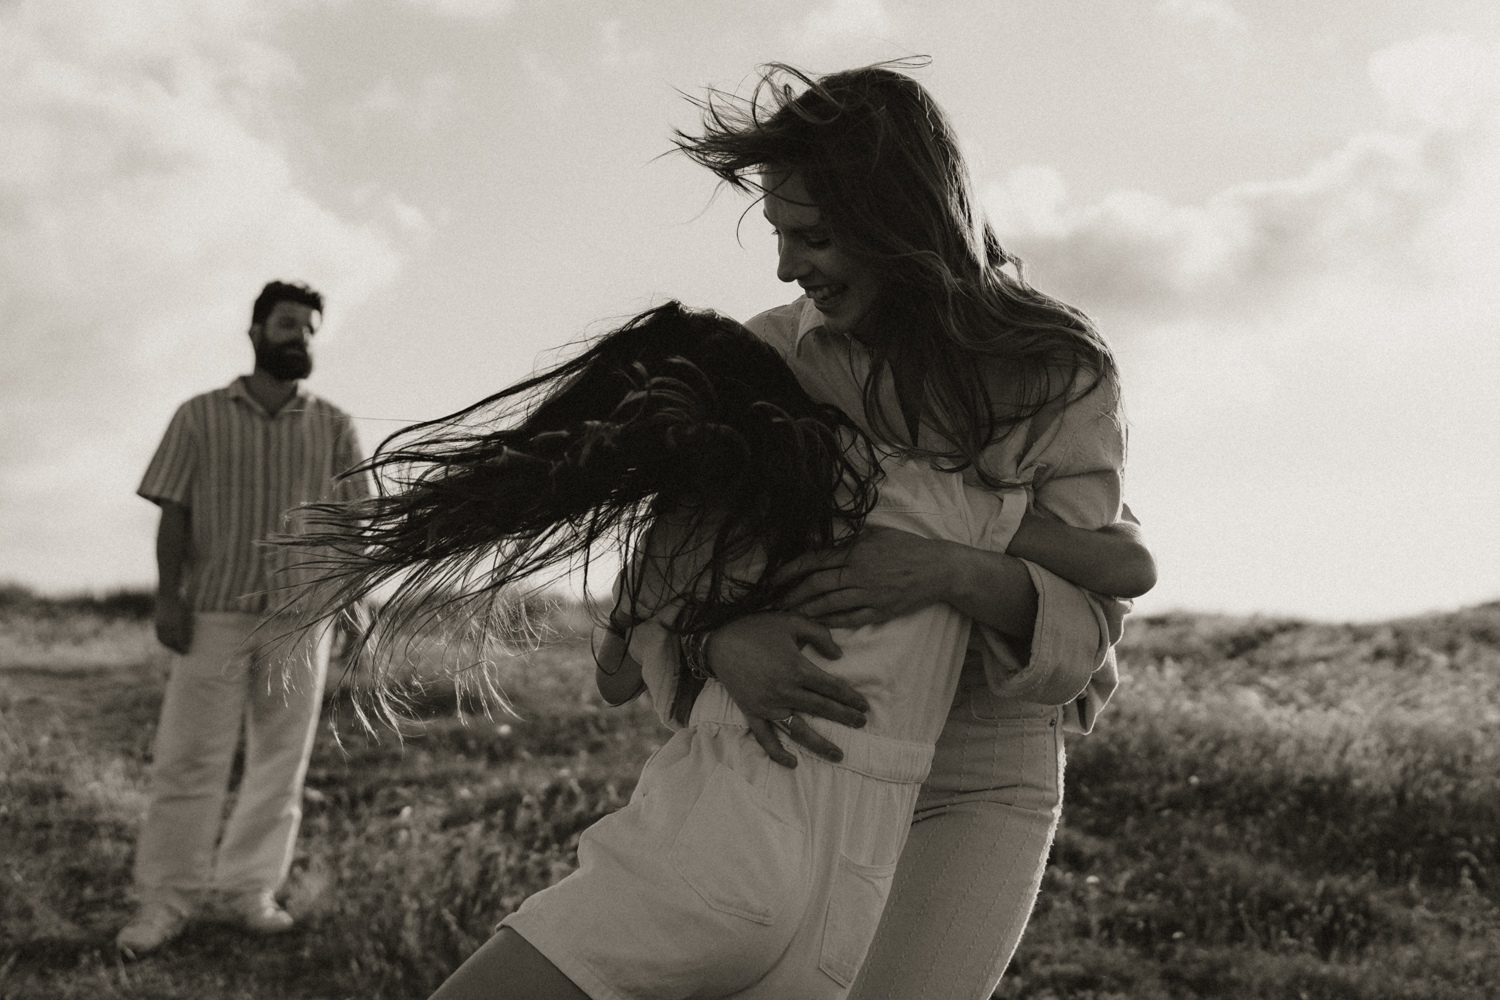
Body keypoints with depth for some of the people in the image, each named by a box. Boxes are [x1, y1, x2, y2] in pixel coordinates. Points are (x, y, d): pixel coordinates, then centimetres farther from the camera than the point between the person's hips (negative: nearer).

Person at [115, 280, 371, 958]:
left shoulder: (334, 427, 9)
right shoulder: (200, 416, 6)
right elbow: (173, 513, 3)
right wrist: (168, 596, -6)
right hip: (213, 613, -2)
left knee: (281, 759, 5)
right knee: (187, 757, -2)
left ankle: (252, 890, 16)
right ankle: (165, 900, 6)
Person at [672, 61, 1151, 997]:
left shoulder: (1056, 375, -9)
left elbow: (1084, 621, -10)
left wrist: (951, 572, -31)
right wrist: (722, 641, -30)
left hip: (977, 787, -3)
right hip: (801, 768, 3)